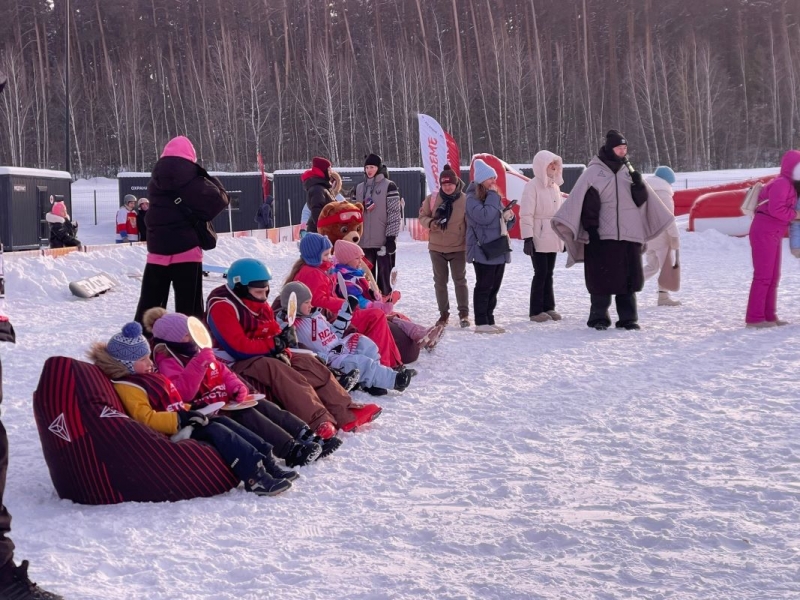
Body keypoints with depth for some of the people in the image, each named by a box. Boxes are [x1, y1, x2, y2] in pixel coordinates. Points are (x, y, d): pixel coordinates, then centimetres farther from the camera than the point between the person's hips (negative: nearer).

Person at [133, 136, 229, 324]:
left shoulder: (157, 177, 12)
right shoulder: (187, 175, -9)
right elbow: (216, 201, -12)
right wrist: (214, 183, 7)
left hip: (157, 248, 6)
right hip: (186, 249, -6)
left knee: (149, 303, 13)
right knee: (189, 306, -2)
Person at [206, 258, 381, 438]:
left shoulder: (259, 303, 13)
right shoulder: (222, 307, -15)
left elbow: (274, 334, 11)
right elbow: (238, 348, -24)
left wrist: (282, 351, -12)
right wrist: (275, 344, -19)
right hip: (235, 364, -9)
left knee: (307, 362, -7)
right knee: (274, 369, -36)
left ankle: (346, 413, -16)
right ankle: (318, 422, -49)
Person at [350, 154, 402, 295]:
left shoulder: (389, 186, -3)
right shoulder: (359, 188, 13)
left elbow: (394, 213, -8)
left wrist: (391, 237, -13)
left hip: (383, 240, -5)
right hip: (364, 240, 5)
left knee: (384, 274, -1)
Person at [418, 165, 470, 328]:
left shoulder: (465, 200, -8)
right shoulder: (432, 199, -4)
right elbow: (422, 216, 4)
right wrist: (431, 223, -19)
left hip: (458, 248, -2)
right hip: (436, 248, 2)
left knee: (460, 280, 2)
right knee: (440, 281, 10)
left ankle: (464, 313, 9)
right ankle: (443, 313, 21)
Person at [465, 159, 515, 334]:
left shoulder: (494, 198, 19)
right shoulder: (472, 199, -8)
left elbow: (504, 224, 25)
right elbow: (484, 217, -25)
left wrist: (509, 216, 2)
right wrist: (492, 196, -16)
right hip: (483, 251, -8)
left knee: (494, 288, 10)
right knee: (483, 287, -7)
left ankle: (489, 321, 16)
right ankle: (481, 323, -4)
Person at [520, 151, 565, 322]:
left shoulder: (555, 186, 14)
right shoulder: (532, 186, -10)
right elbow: (526, 214, -14)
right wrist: (527, 238, -20)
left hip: (552, 239, 7)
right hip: (538, 239, -7)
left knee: (548, 273, 12)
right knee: (541, 273, -5)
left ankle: (548, 307, 19)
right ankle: (536, 311, 2)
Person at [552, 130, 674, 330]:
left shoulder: (629, 171, 13)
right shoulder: (594, 172, -1)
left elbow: (641, 200, 10)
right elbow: (587, 204, -6)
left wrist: (638, 184, -8)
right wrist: (591, 229, -13)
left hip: (629, 236, 4)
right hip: (602, 237, -4)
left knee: (629, 278, 5)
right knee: (602, 279, -1)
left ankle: (628, 318, 13)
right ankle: (599, 317, 9)